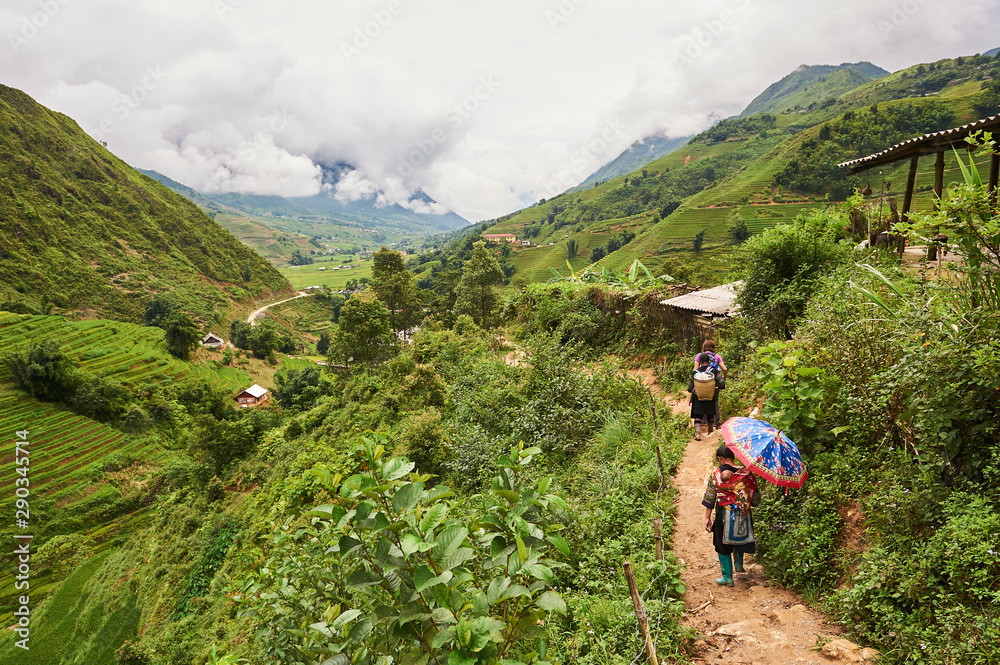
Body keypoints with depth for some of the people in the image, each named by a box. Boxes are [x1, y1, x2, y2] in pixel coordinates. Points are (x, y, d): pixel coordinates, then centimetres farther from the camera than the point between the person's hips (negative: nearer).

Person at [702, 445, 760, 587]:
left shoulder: (717, 473, -11)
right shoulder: (746, 474, -4)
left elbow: (710, 497, -11)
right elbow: (756, 499, 0)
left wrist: (707, 517, -5)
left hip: (724, 515, -3)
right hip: (743, 515, 3)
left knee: (722, 545, 12)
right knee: (739, 538, 31)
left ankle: (727, 577, 17)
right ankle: (738, 565, 42)